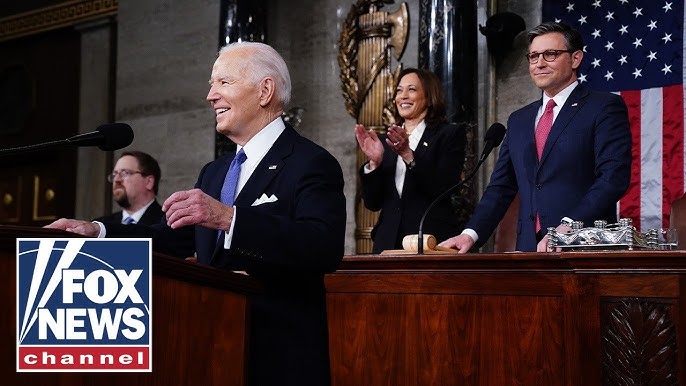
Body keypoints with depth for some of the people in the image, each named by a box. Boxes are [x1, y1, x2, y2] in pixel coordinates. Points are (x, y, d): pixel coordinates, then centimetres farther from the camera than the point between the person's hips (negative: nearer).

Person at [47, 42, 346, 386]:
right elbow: (172, 239, 13)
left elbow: (325, 249, -26)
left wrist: (228, 218, -34)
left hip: (281, 357, -7)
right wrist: (96, 232, -3)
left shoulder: (311, 164, -10)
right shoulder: (214, 173, 16)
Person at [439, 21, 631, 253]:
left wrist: (568, 226, -21)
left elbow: (614, 177, -10)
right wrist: (471, 234, 3)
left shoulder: (605, 108, 1)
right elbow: (501, 187, 17)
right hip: (529, 249, 5)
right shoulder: (518, 120, 19)